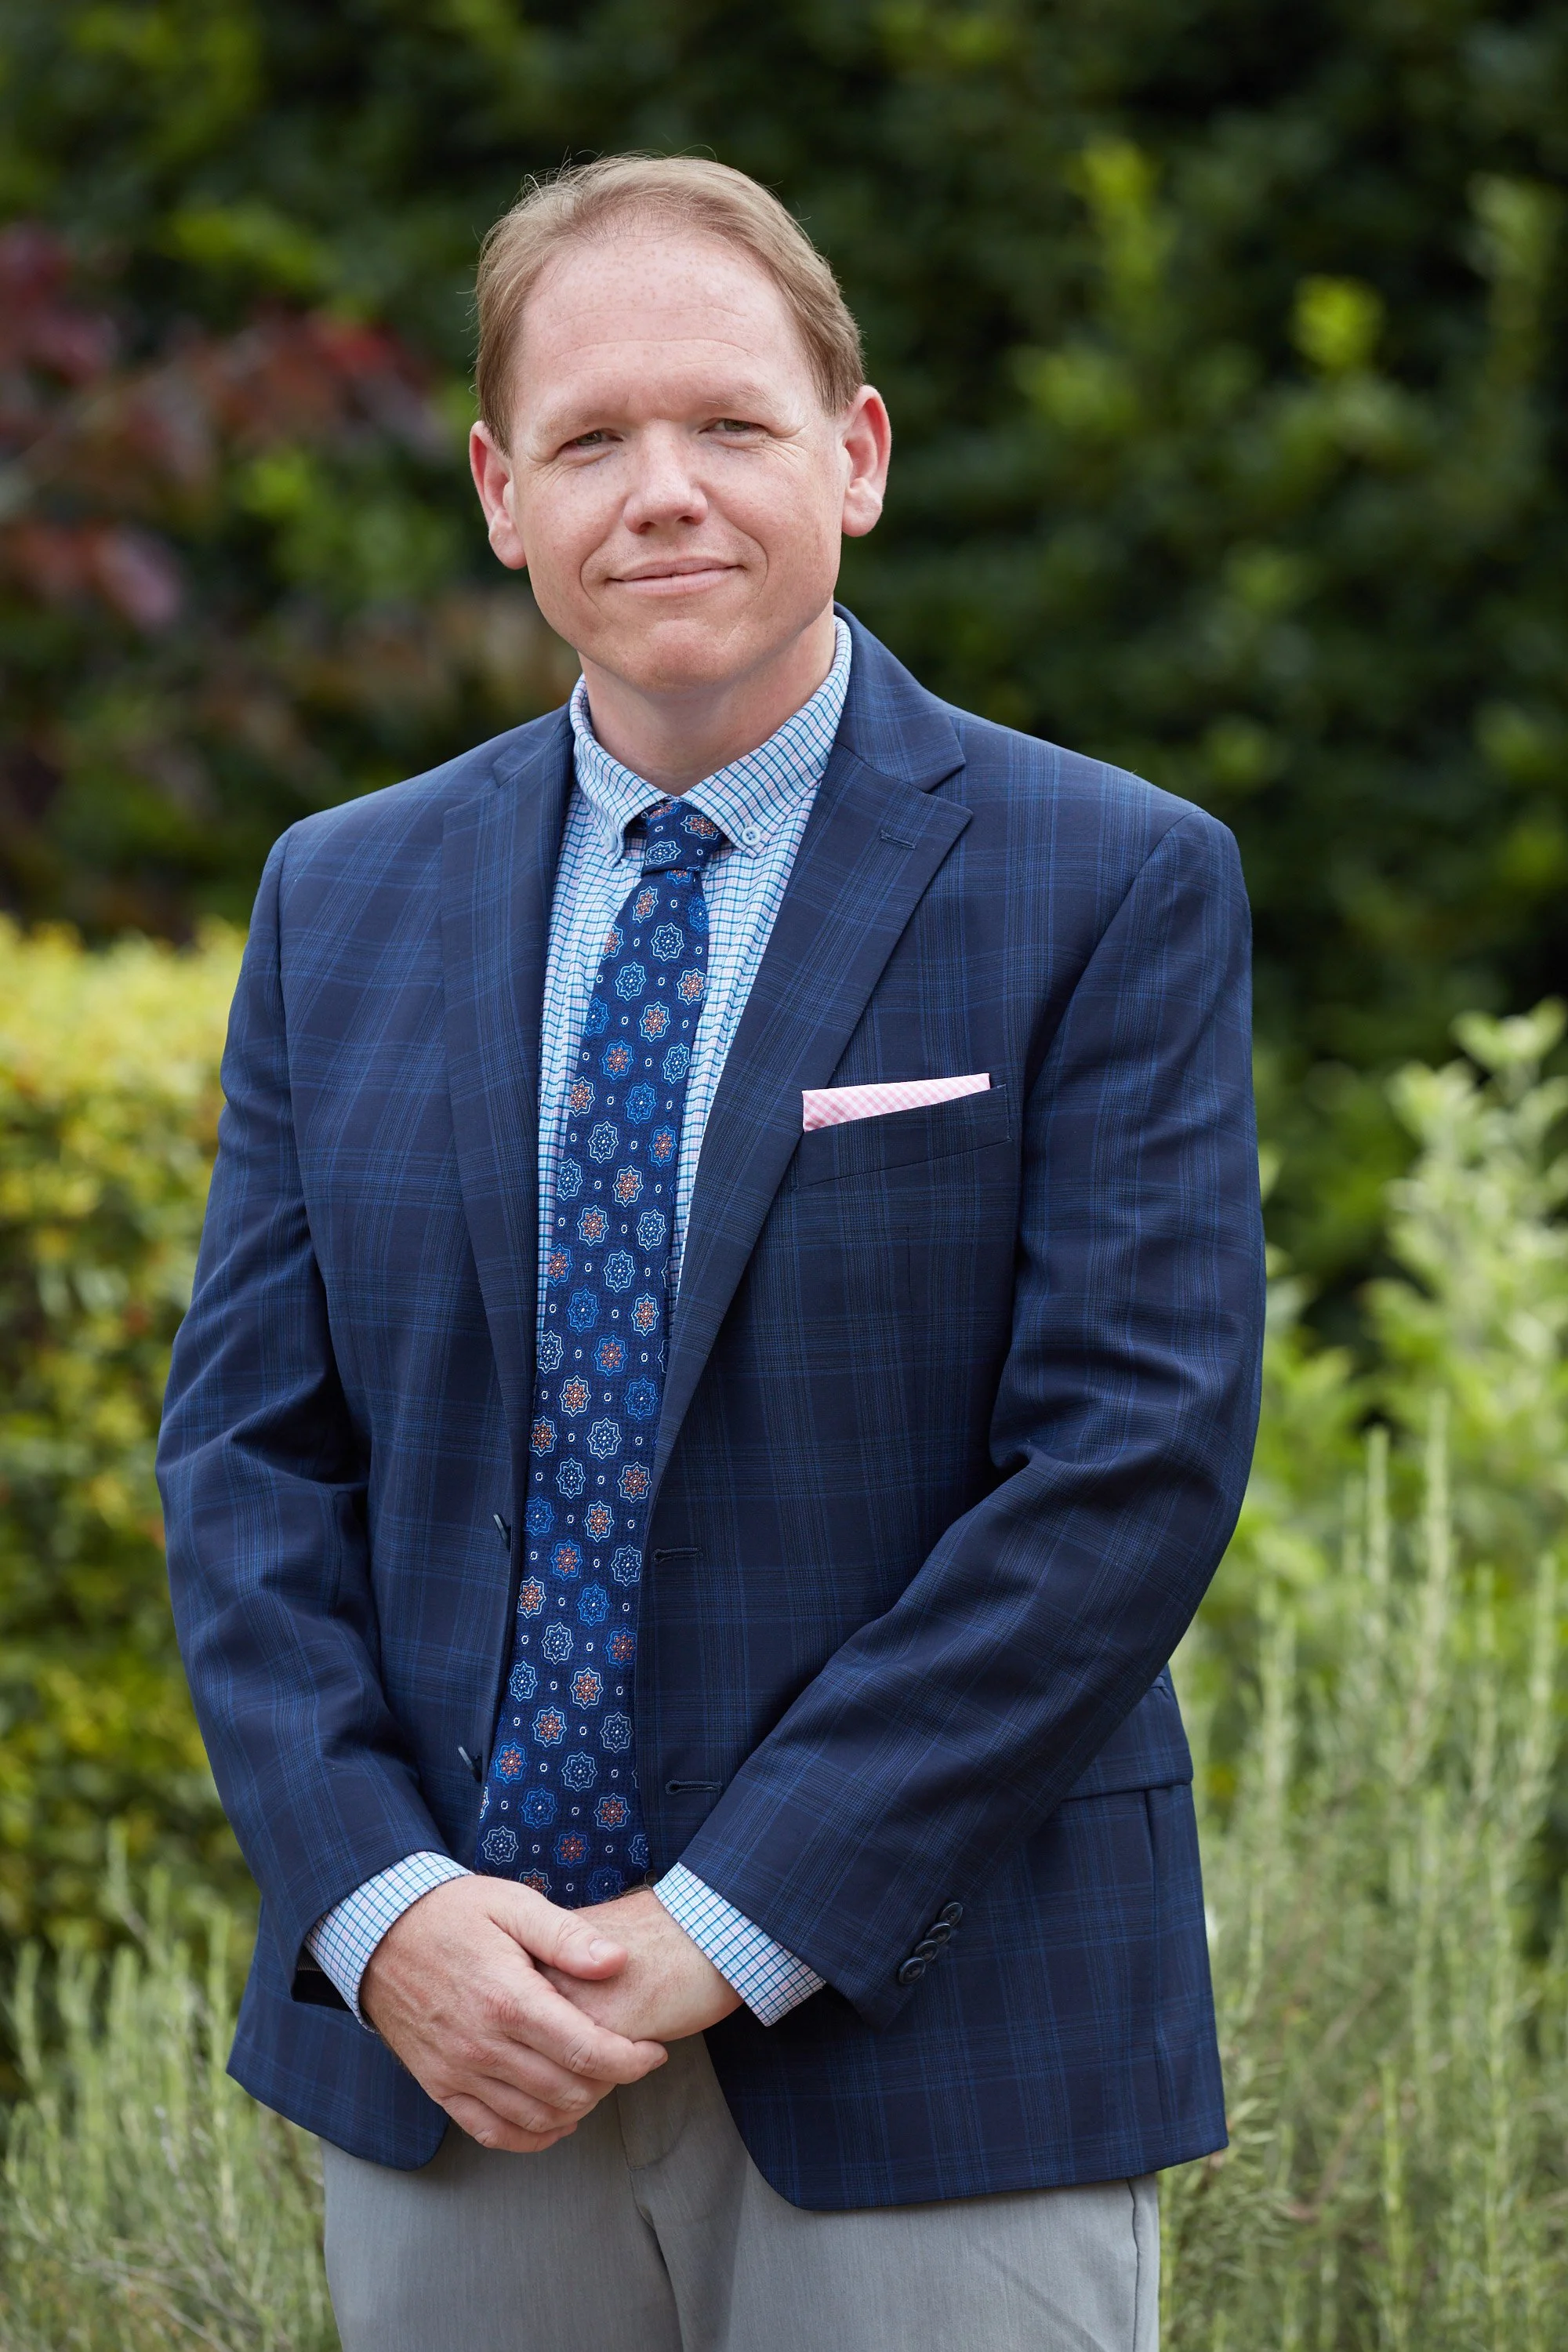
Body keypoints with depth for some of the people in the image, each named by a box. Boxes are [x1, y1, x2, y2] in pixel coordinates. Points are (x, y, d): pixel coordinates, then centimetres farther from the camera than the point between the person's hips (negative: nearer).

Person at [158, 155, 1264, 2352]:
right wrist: (379, 1904, -9)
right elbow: (250, 1452, 7)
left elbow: (1138, 1459, -10)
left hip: (928, 2075, -3)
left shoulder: (1117, 889, -3)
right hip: (446, 2053, 3)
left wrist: (730, 1922, -14)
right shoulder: (342, 901, 9)